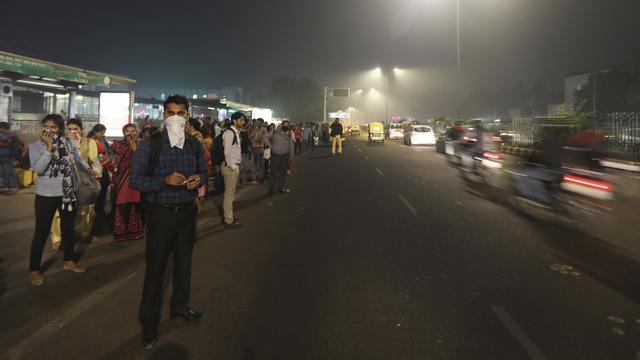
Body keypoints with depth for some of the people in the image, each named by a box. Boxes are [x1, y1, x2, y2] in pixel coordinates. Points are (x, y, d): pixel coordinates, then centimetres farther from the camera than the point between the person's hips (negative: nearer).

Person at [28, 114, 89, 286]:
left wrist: (90, 170, 4)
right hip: (46, 195, -3)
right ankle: (34, 269, 17)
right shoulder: (36, 146, -7)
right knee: (42, 232, 3)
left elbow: (79, 159, 13)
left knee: (68, 228, 17)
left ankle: (69, 261, 36)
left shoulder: (69, 143, 0)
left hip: (68, 193, 3)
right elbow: (38, 168, -19)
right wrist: (49, 148, -21)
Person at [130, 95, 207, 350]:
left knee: (184, 260, 19)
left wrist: (198, 179, -11)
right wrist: (166, 180, -25)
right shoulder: (149, 145, -10)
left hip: (187, 211, 4)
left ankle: (179, 306, 42)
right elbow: (135, 180, -11)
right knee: (155, 266, 5)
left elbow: (203, 172, 14)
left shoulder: (195, 145, 3)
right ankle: (149, 322, 23)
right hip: (160, 213, -4)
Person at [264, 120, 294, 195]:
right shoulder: (274, 133, 0)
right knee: (273, 173, 2)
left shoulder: (289, 135, 5)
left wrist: (291, 157, 5)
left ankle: (280, 188, 24)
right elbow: (266, 138, 6)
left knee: (282, 173, 10)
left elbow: (291, 147, 7)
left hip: (284, 157, 2)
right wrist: (270, 146, -3)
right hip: (274, 156, -2)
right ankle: (271, 189, 9)